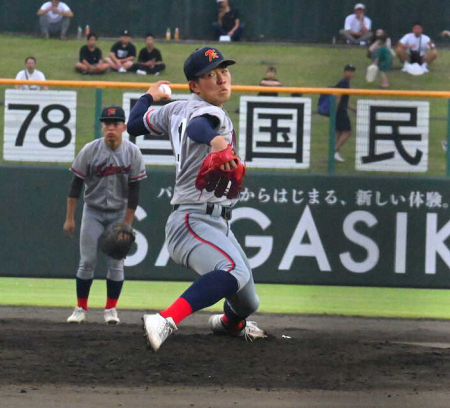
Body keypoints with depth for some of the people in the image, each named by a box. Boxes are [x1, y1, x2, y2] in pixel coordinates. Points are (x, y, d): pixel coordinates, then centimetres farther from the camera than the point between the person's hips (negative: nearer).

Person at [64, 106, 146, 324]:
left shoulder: (133, 153, -10)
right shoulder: (90, 150, -11)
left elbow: (134, 191, -7)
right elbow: (75, 185, -6)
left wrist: (126, 224, -11)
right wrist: (69, 218, -9)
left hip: (120, 213, 0)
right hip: (93, 211, 0)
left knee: (116, 263, -2)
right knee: (87, 261, -4)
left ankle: (111, 309, 9)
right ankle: (81, 308, 5)